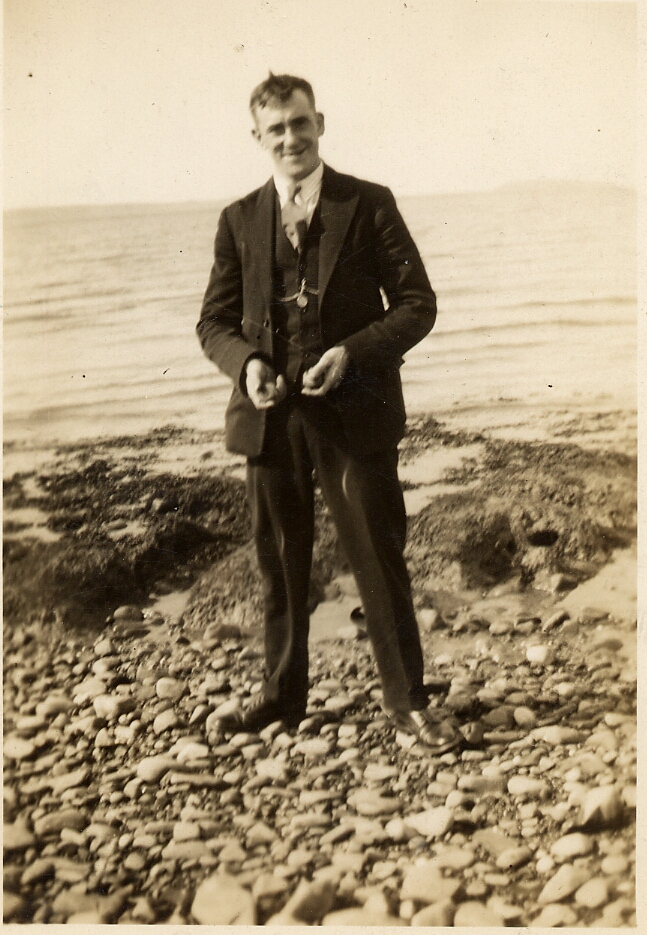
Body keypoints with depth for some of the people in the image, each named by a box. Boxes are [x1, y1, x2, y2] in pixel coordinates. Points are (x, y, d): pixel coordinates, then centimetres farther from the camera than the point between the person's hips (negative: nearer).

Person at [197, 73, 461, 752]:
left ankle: (407, 703, 19)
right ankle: (283, 693, 31)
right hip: (271, 417, 3)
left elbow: (417, 304, -1)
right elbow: (214, 320, 11)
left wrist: (354, 351, -17)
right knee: (279, 564, 13)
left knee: (379, 559, 3)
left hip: (355, 414, -2)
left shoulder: (369, 205, 2)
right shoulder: (239, 220, 9)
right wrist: (246, 361, -11)